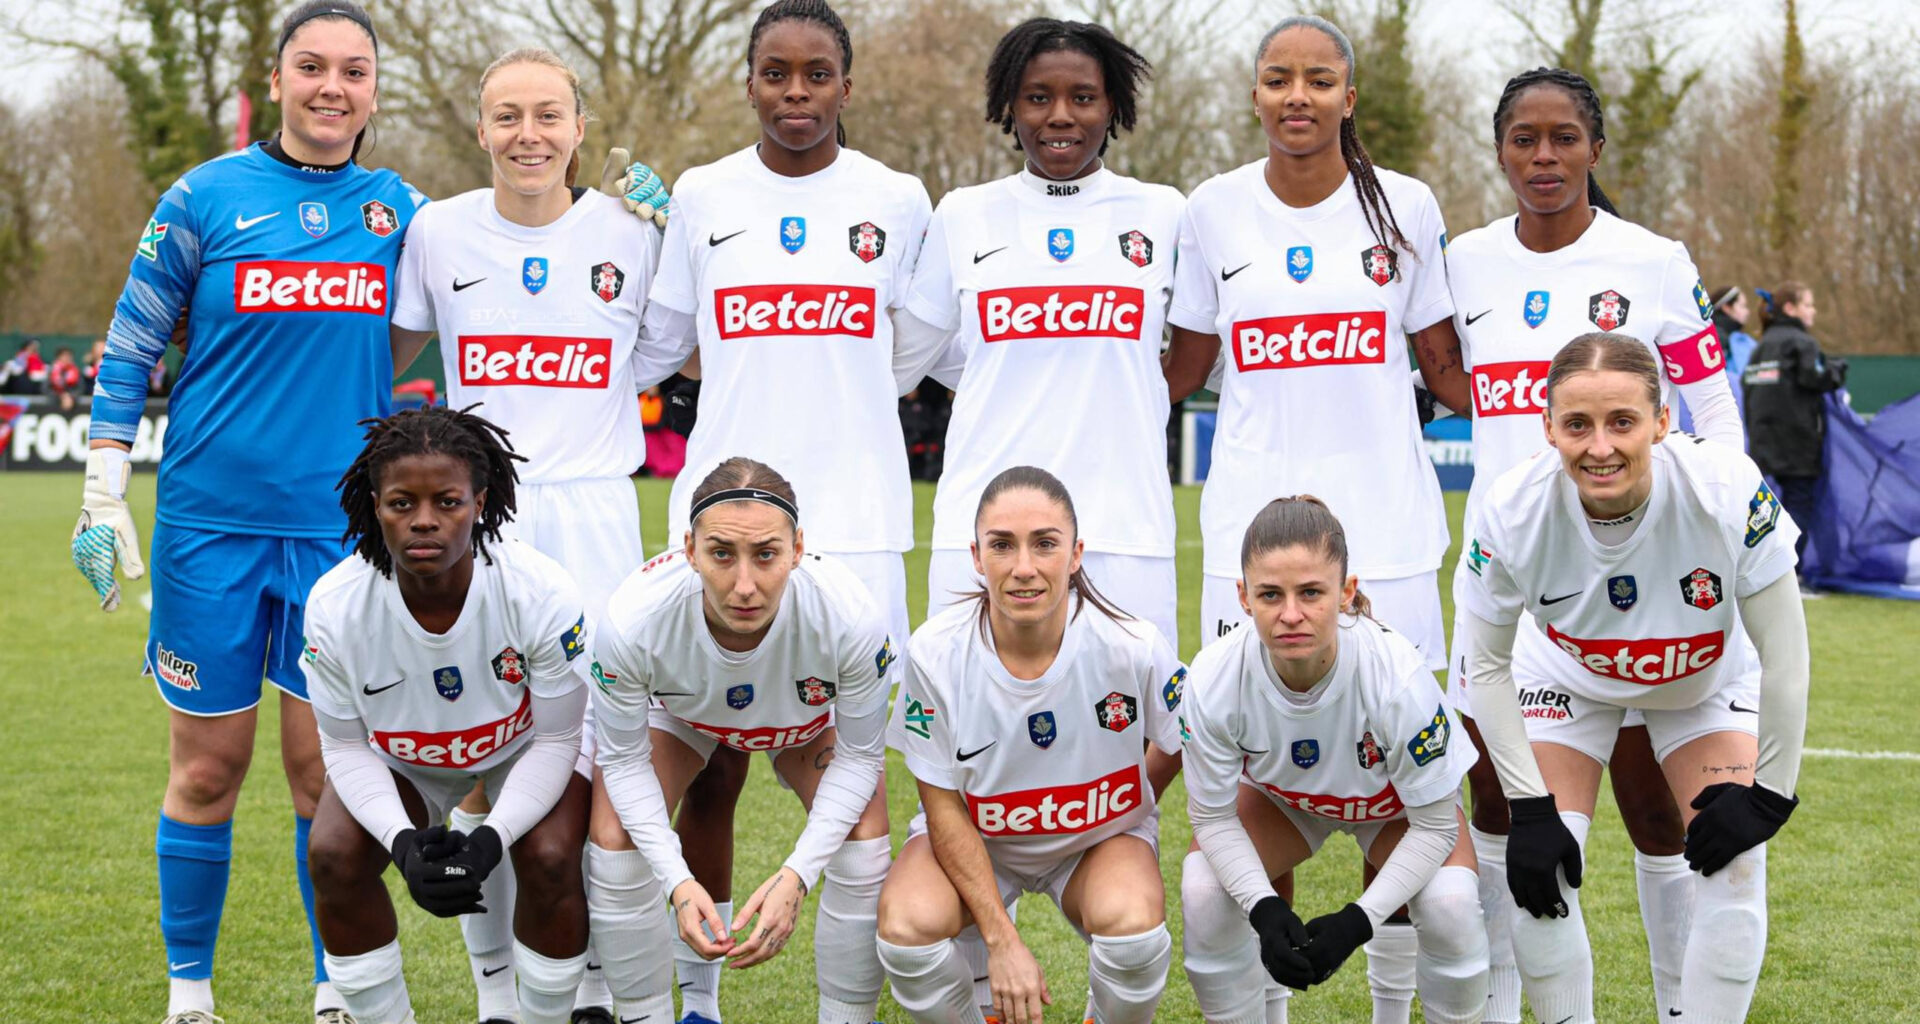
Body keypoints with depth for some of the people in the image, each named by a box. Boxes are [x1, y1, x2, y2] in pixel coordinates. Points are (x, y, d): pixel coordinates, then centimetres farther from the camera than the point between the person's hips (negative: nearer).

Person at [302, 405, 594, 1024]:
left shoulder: (542, 594, -34)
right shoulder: (334, 607, -29)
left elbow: (555, 739, -20)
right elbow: (346, 747, -15)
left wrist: (491, 840, -34)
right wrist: (403, 843, -31)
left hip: (524, 746, -2)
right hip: (397, 757, 2)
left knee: (549, 860, -26)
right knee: (334, 856, -21)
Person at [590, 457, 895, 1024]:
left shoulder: (851, 616, -41)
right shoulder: (633, 620, -41)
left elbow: (859, 757, -23)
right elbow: (625, 761, -23)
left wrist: (795, 875, -34)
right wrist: (678, 880, -35)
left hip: (810, 717, 0)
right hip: (677, 712, 0)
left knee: (863, 853, -19)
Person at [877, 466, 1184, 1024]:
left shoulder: (1132, 648, -24)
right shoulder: (937, 652, -22)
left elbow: (1181, 744, -2)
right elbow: (944, 809, -16)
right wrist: (1002, 940, -22)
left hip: (1099, 834, 0)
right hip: (972, 836, 0)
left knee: (1132, 922, -33)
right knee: (908, 925, -30)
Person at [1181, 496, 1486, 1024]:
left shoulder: (1398, 675, -40)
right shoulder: (1212, 680, -35)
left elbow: (1434, 826, -25)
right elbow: (1213, 817, -18)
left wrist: (1358, 920, -35)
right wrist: (1264, 908, -34)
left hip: (1399, 798, -1)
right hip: (1279, 795, 2)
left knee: (1450, 902, -28)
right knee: (1203, 891, -24)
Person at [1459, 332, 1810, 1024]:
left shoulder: (1729, 492, -38)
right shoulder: (1512, 513, -34)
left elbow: (1785, 656, -24)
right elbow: (1486, 668, -17)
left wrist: (1768, 793, -19)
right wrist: (1530, 808, -20)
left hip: (1708, 681, 0)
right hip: (1569, 676, 0)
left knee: (1735, 867, -14)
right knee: (1539, 866, -14)